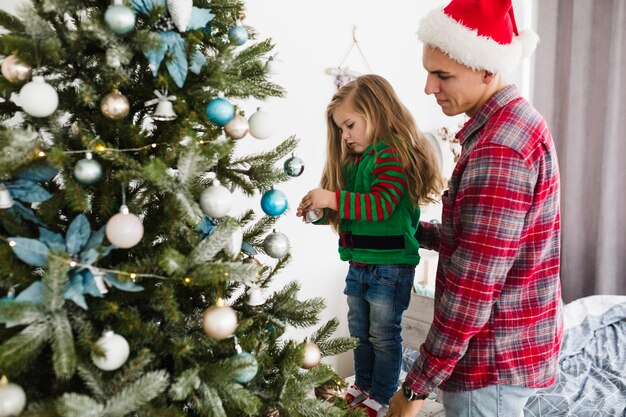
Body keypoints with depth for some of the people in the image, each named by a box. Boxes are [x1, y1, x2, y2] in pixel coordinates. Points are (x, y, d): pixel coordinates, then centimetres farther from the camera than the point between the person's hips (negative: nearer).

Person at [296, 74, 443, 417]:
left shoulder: (394, 153, -16)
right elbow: (343, 209, 15)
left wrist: (334, 198, -31)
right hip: (358, 261, 9)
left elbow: (383, 204, -26)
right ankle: (363, 387, 37)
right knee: (359, 330, 20)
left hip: (390, 263, -8)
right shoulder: (353, 159, 11)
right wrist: (317, 211, -3)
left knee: (383, 334, 6)